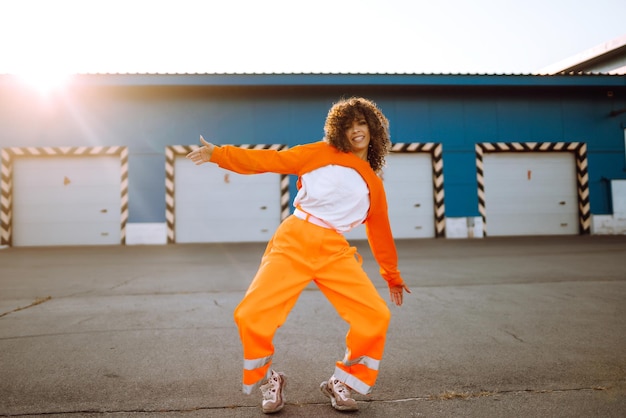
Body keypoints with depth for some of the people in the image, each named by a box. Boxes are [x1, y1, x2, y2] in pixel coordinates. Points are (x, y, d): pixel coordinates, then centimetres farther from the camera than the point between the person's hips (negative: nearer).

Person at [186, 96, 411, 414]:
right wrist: (219, 154, -1)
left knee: (376, 317, -12)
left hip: (334, 252, 3)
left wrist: (393, 277, 32)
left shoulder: (374, 185, 17)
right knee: (250, 315, -15)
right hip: (292, 243, -2)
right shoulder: (321, 153, 10)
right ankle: (269, 382, 15)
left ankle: (341, 384, 14)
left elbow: (380, 233, 25)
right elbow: (270, 160, 6)